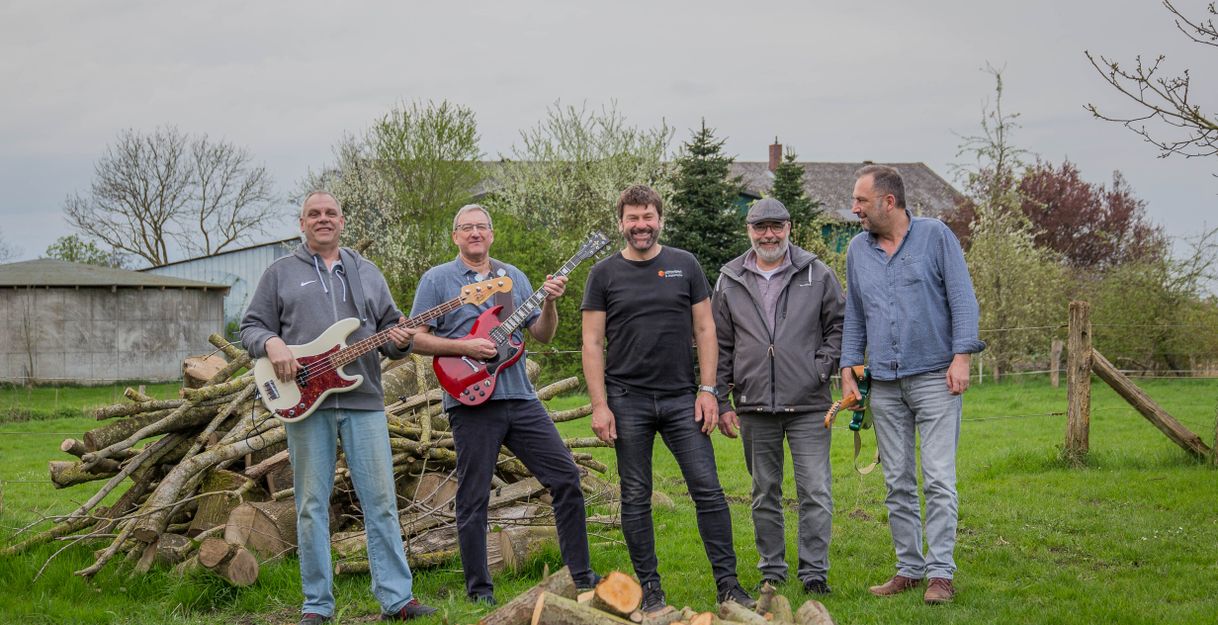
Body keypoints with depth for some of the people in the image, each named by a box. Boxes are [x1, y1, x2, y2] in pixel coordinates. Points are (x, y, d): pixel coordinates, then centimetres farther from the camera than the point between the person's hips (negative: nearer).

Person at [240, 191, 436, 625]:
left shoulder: (367, 273, 17)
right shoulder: (280, 273, 10)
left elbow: (390, 329, 16)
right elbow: (251, 327, 8)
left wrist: (400, 341, -6)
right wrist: (271, 344, -13)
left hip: (364, 401, 2)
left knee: (381, 501, 0)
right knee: (312, 505, 2)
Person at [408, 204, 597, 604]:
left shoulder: (514, 277, 15)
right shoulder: (437, 280, 2)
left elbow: (543, 335, 14)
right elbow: (417, 339, -3)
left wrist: (549, 303, -6)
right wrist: (465, 348, -15)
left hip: (520, 398, 4)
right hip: (472, 402, -4)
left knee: (566, 477, -1)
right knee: (473, 499, 1)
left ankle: (580, 575, 9)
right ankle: (479, 590, 12)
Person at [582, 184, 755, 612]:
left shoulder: (685, 266, 7)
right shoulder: (604, 275, 3)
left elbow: (704, 331, 7)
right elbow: (592, 344, 1)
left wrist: (707, 391, -1)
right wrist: (599, 405, -7)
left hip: (682, 399, 1)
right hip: (628, 401, -1)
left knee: (708, 490, -3)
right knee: (636, 498, 4)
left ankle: (727, 583, 4)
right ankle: (650, 589, 14)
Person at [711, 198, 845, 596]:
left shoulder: (817, 274, 3)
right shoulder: (730, 282, 7)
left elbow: (840, 325, 8)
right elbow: (720, 347, 10)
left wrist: (823, 366, -6)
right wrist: (721, 401, 6)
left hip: (808, 405, -2)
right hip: (754, 406, 2)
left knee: (815, 492, -5)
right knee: (765, 493, 11)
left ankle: (814, 570, 5)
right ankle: (772, 570, 21)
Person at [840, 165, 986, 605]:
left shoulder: (935, 236, -1)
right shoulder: (858, 250, 12)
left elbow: (963, 299, -4)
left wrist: (961, 356, -13)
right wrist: (848, 370, 10)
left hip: (935, 378, -5)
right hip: (884, 386, 5)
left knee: (938, 479, -7)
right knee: (897, 483, 7)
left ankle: (940, 573, -4)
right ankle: (909, 568, 15)